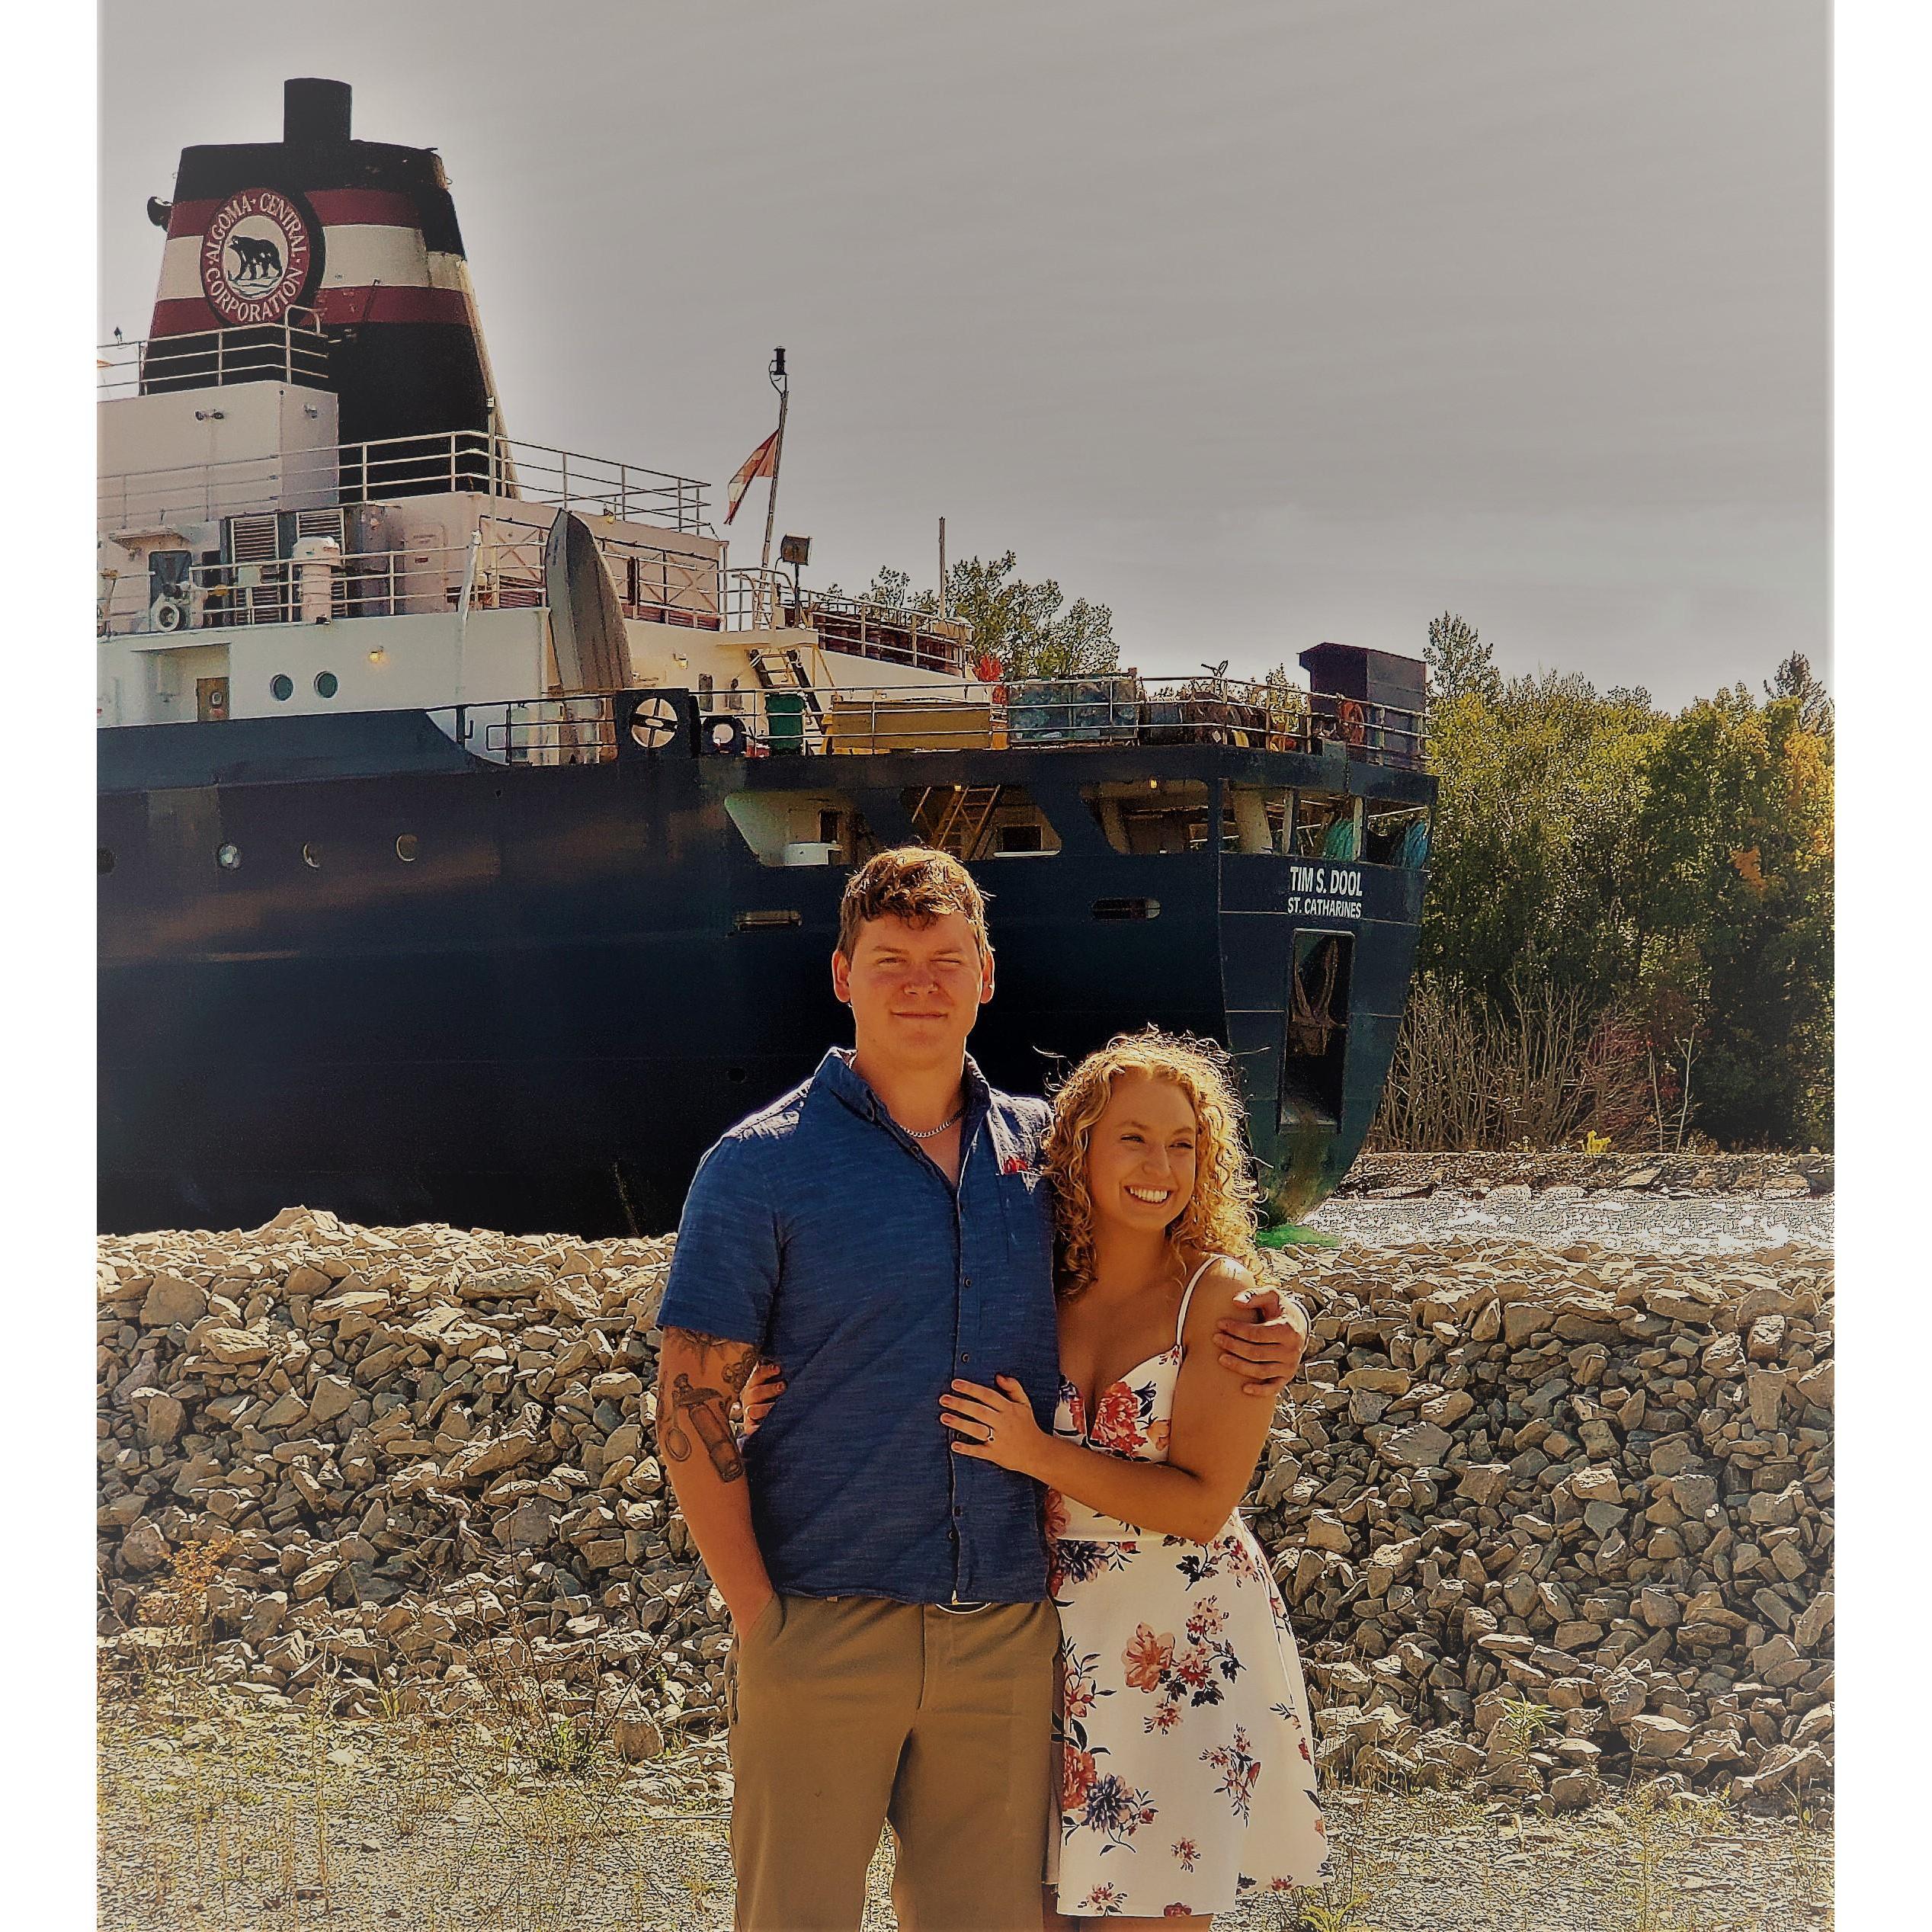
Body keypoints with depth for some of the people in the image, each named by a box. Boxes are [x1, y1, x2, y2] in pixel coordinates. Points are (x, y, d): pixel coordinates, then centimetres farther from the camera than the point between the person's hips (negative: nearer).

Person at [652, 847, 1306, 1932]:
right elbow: (694, 1404, -5)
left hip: (1007, 1634, 4)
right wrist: (757, 1616, -11)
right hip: (824, 1628, -3)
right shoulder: (762, 1168, -3)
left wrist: (1260, 1346, 2)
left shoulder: (1042, 1151, 9)